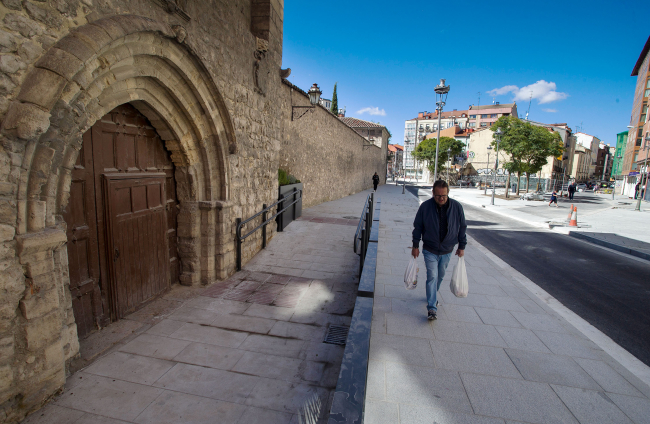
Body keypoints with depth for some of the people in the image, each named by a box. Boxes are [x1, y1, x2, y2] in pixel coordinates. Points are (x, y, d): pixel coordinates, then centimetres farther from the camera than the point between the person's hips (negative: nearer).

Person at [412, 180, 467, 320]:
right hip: (430, 250, -2)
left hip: (447, 251, 3)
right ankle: (432, 308, -1)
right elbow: (417, 227, -4)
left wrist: (462, 246, 6)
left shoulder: (457, 207, -9)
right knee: (432, 276, -7)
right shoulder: (425, 206, -14)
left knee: (440, 276, 17)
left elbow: (462, 228, 4)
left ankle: (432, 296, 41)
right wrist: (415, 246, -3)